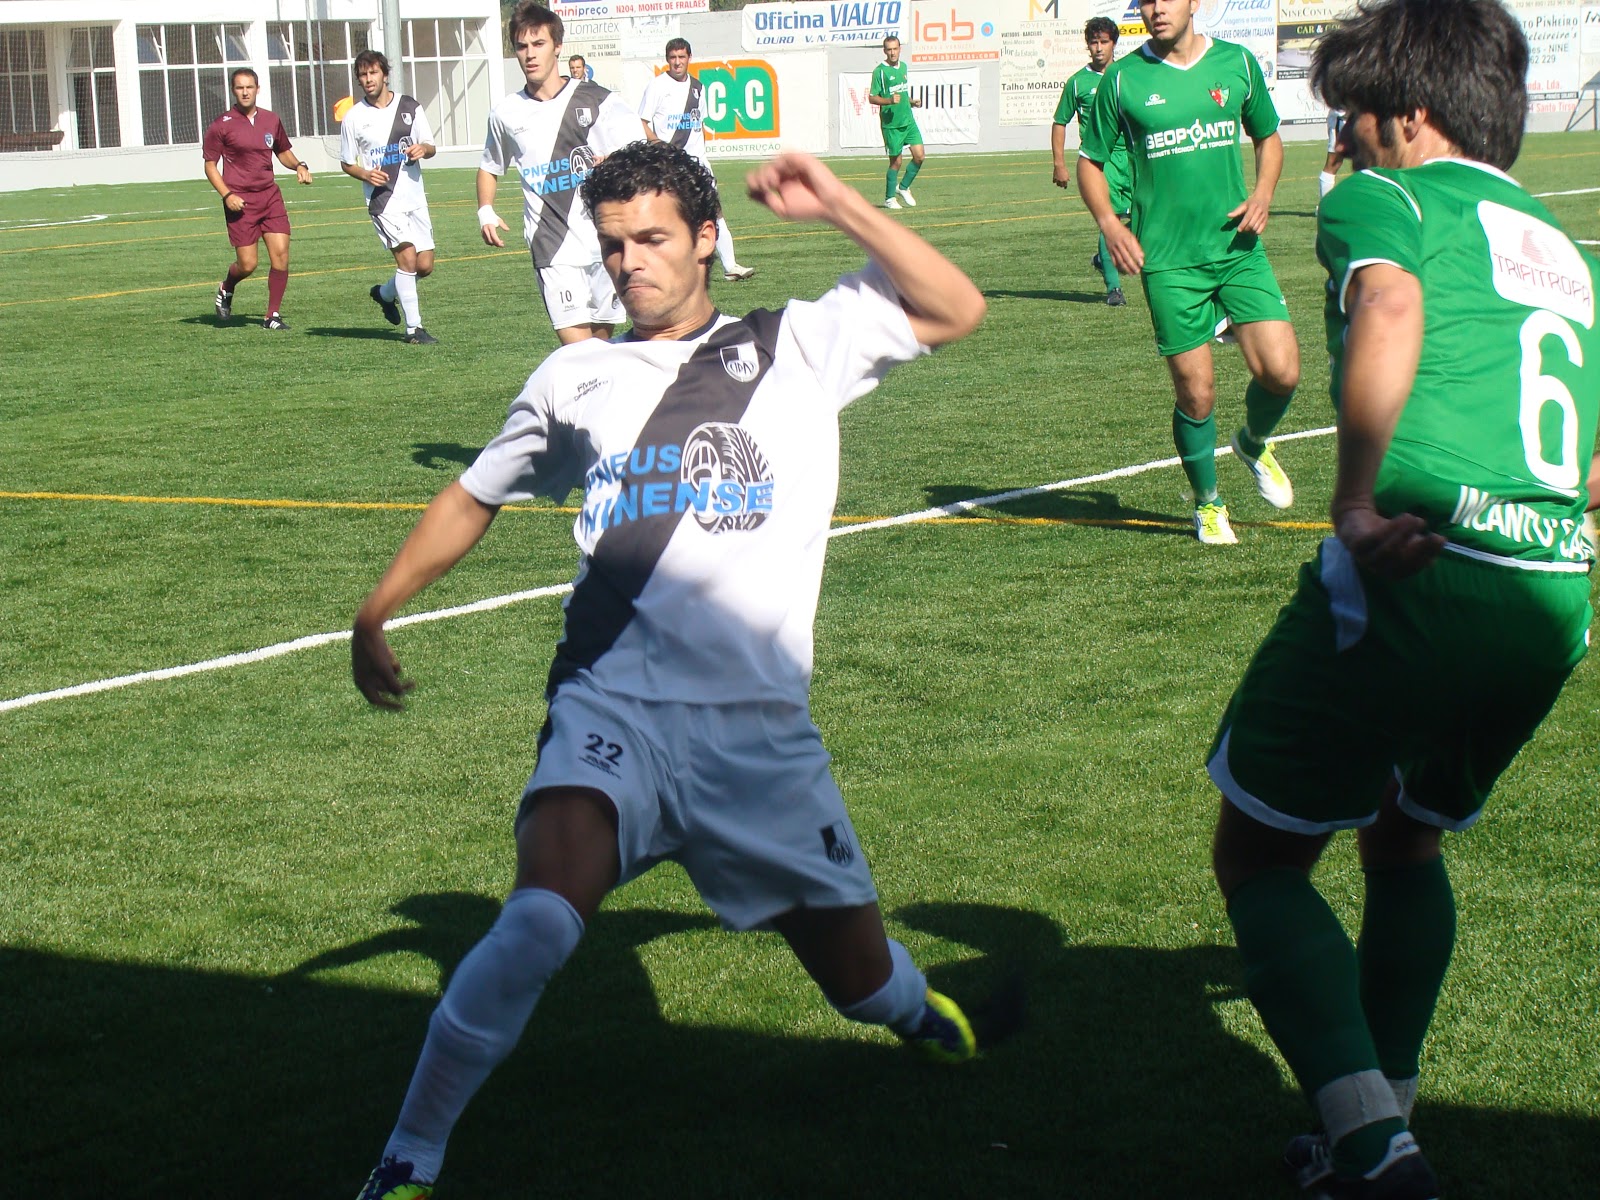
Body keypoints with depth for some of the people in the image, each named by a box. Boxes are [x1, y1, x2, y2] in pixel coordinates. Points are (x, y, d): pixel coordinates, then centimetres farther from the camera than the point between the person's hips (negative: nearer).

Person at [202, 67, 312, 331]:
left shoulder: (271, 120, 10)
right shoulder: (221, 126, -3)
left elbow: (283, 151, 26)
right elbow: (210, 165, 1)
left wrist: (299, 165, 5)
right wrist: (227, 195, -13)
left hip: (270, 195, 4)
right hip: (241, 200, -4)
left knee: (281, 254, -8)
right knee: (247, 264, -6)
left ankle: (273, 315, 2)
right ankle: (226, 290, 29)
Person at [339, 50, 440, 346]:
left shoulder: (410, 108, 6)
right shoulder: (354, 117, 0)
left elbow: (431, 148, 10)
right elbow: (347, 163, 7)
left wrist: (422, 149, -14)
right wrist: (365, 174, -14)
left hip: (414, 196, 4)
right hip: (383, 199, -4)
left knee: (425, 266, 4)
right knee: (407, 257, -17)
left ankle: (385, 293, 32)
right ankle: (413, 328, -9)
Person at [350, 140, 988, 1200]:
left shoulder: (798, 348, 9)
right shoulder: (577, 379, 13)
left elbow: (956, 310, 1)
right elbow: (477, 497, 26)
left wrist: (835, 205, -5)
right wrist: (377, 611, 19)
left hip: (764, 734, 1)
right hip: (615, 712, -1)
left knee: (861, 974, 10)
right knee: (541, 921, -28)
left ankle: (919, 1011, 48)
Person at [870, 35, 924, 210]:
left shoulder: (903, 66, 12)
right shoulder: (880, 71, -10)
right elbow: (871, 98, -9)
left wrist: (912, 102, 8)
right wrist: (889, 100, -24)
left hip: (908, 120, 6)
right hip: (891, 123, -6)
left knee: (920, 155, -2)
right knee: (896, 161, -1)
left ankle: (903, 187, 18)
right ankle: (890, 198, 14)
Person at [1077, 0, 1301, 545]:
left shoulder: (1237, 62, 6)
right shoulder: (1122, 79, 0)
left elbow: (1268, 135, 19)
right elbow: (1090, 162, 8)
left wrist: (1262, 193, 0)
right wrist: (1110, 224, -9)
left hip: (1238, 248, 2)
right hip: (1167, 260, -2)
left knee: (1281, 371, -9)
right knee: (1197, 395, -1)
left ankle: (1254, 444, 25)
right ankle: (1208, 504, 24)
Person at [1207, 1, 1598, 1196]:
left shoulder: (1383, 198, 4)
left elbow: (1391, 309, -20)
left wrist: (1358, 501, -20)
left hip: (1418, 579, -7)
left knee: (1260, 858, 6)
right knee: (1407, 843, 29)